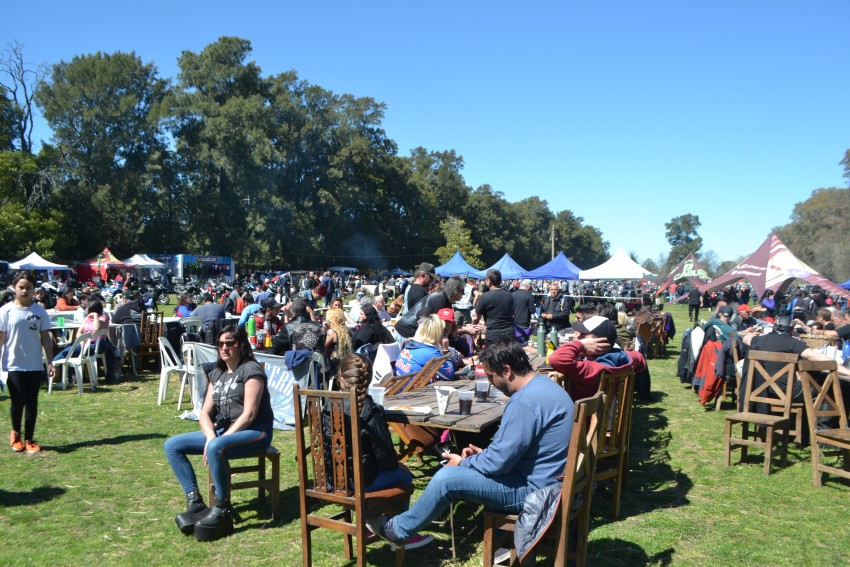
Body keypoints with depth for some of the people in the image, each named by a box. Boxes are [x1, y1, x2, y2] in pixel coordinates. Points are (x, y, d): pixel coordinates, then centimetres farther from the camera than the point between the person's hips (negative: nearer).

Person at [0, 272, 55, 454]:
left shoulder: (39, 311, 2)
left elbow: (46, 338, 6)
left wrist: (50, 363, 2)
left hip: (35, 366, 2)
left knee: (32, 403, 5)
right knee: (18, 401, 1)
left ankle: (29, 439, 17)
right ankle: (16, 433, 28)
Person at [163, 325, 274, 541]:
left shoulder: (251, 370, -7)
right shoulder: (217, 374, 17)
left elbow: (249, 414, -15)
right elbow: (205, 413, 9)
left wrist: (220, 440, -19)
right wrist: (210, 436, -11)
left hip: (254, 432, -8)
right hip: (222, 430, 8)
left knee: (216, 448, -37)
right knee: (172, 445, -2)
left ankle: (222, 511, -22)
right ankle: (195, 502, -7)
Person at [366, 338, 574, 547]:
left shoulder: (524, 401, -26)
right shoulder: (544, 384, 7)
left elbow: (499, 462, -23)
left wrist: (463, 463, -6)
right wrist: (485, 453, 10)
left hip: (532, 488, -11)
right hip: (546, 476, 11)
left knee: (447, 478, -10)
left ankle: (398, 529, 11)